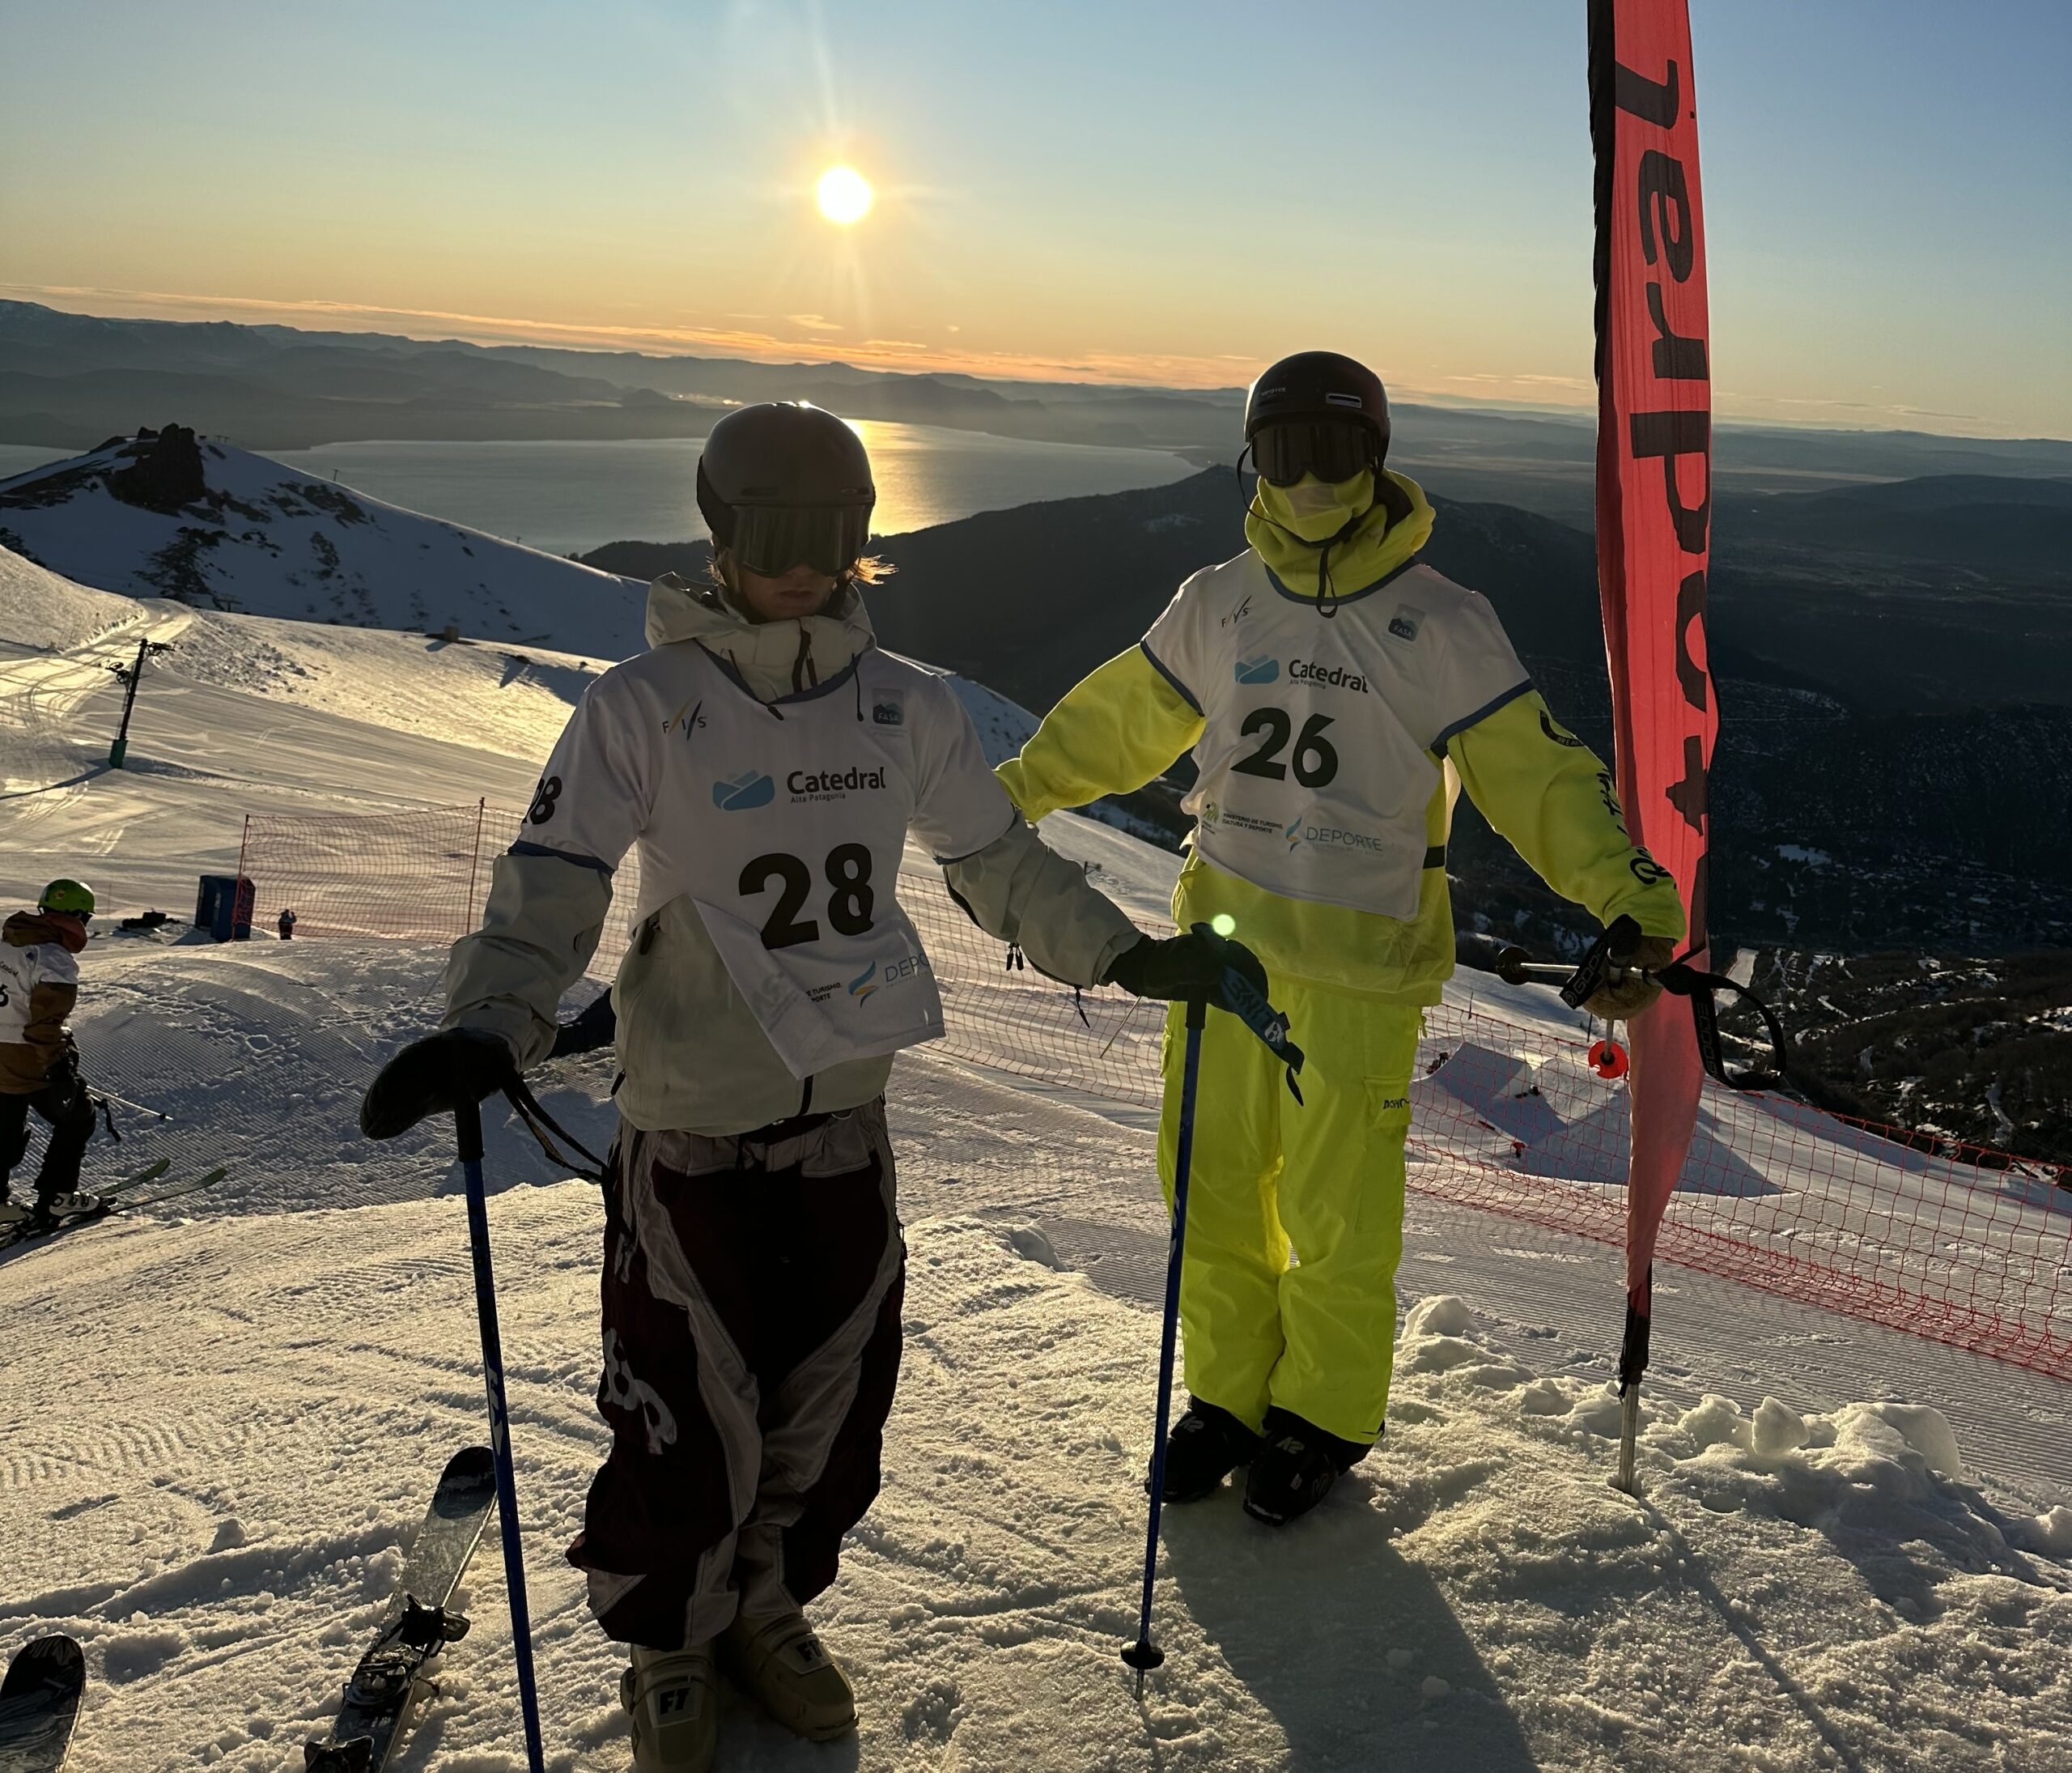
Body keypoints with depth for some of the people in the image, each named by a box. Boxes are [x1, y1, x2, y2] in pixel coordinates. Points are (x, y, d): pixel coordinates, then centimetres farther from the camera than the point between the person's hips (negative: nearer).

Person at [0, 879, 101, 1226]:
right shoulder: (56, 960, -20)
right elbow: (45, 1024, -25)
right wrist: (59, 1072, -21)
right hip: (29, 1062, -8)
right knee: (76, 1117, 12)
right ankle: (55, 1196, 14)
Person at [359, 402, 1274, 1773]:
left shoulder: (909, 707, 1)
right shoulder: (644, 707, -10)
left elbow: (1001, 863, 13)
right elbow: (553, 887, -14)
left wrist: (1130, 956, 9)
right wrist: (492, 1030, -31)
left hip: (848, 1112, 4)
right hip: (693, 1129, -3)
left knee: (834, 1401, 15)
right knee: (692, 1421, 5)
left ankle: (768, 1604, 43)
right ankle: (670, 1649, 34)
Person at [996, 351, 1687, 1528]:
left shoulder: (1439, 624, -6)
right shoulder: (1218, 605, 6)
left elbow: (1535, 771, -9)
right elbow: (1123, 720, 18)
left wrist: (1630, 895, -22)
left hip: (1361, 963, -4)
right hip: (1223, 940, 4)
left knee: (1336, 1209, 3)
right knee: (1214, 1186, 11)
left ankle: (1329, 1416, 27)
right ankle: (1232, 1393, 32)